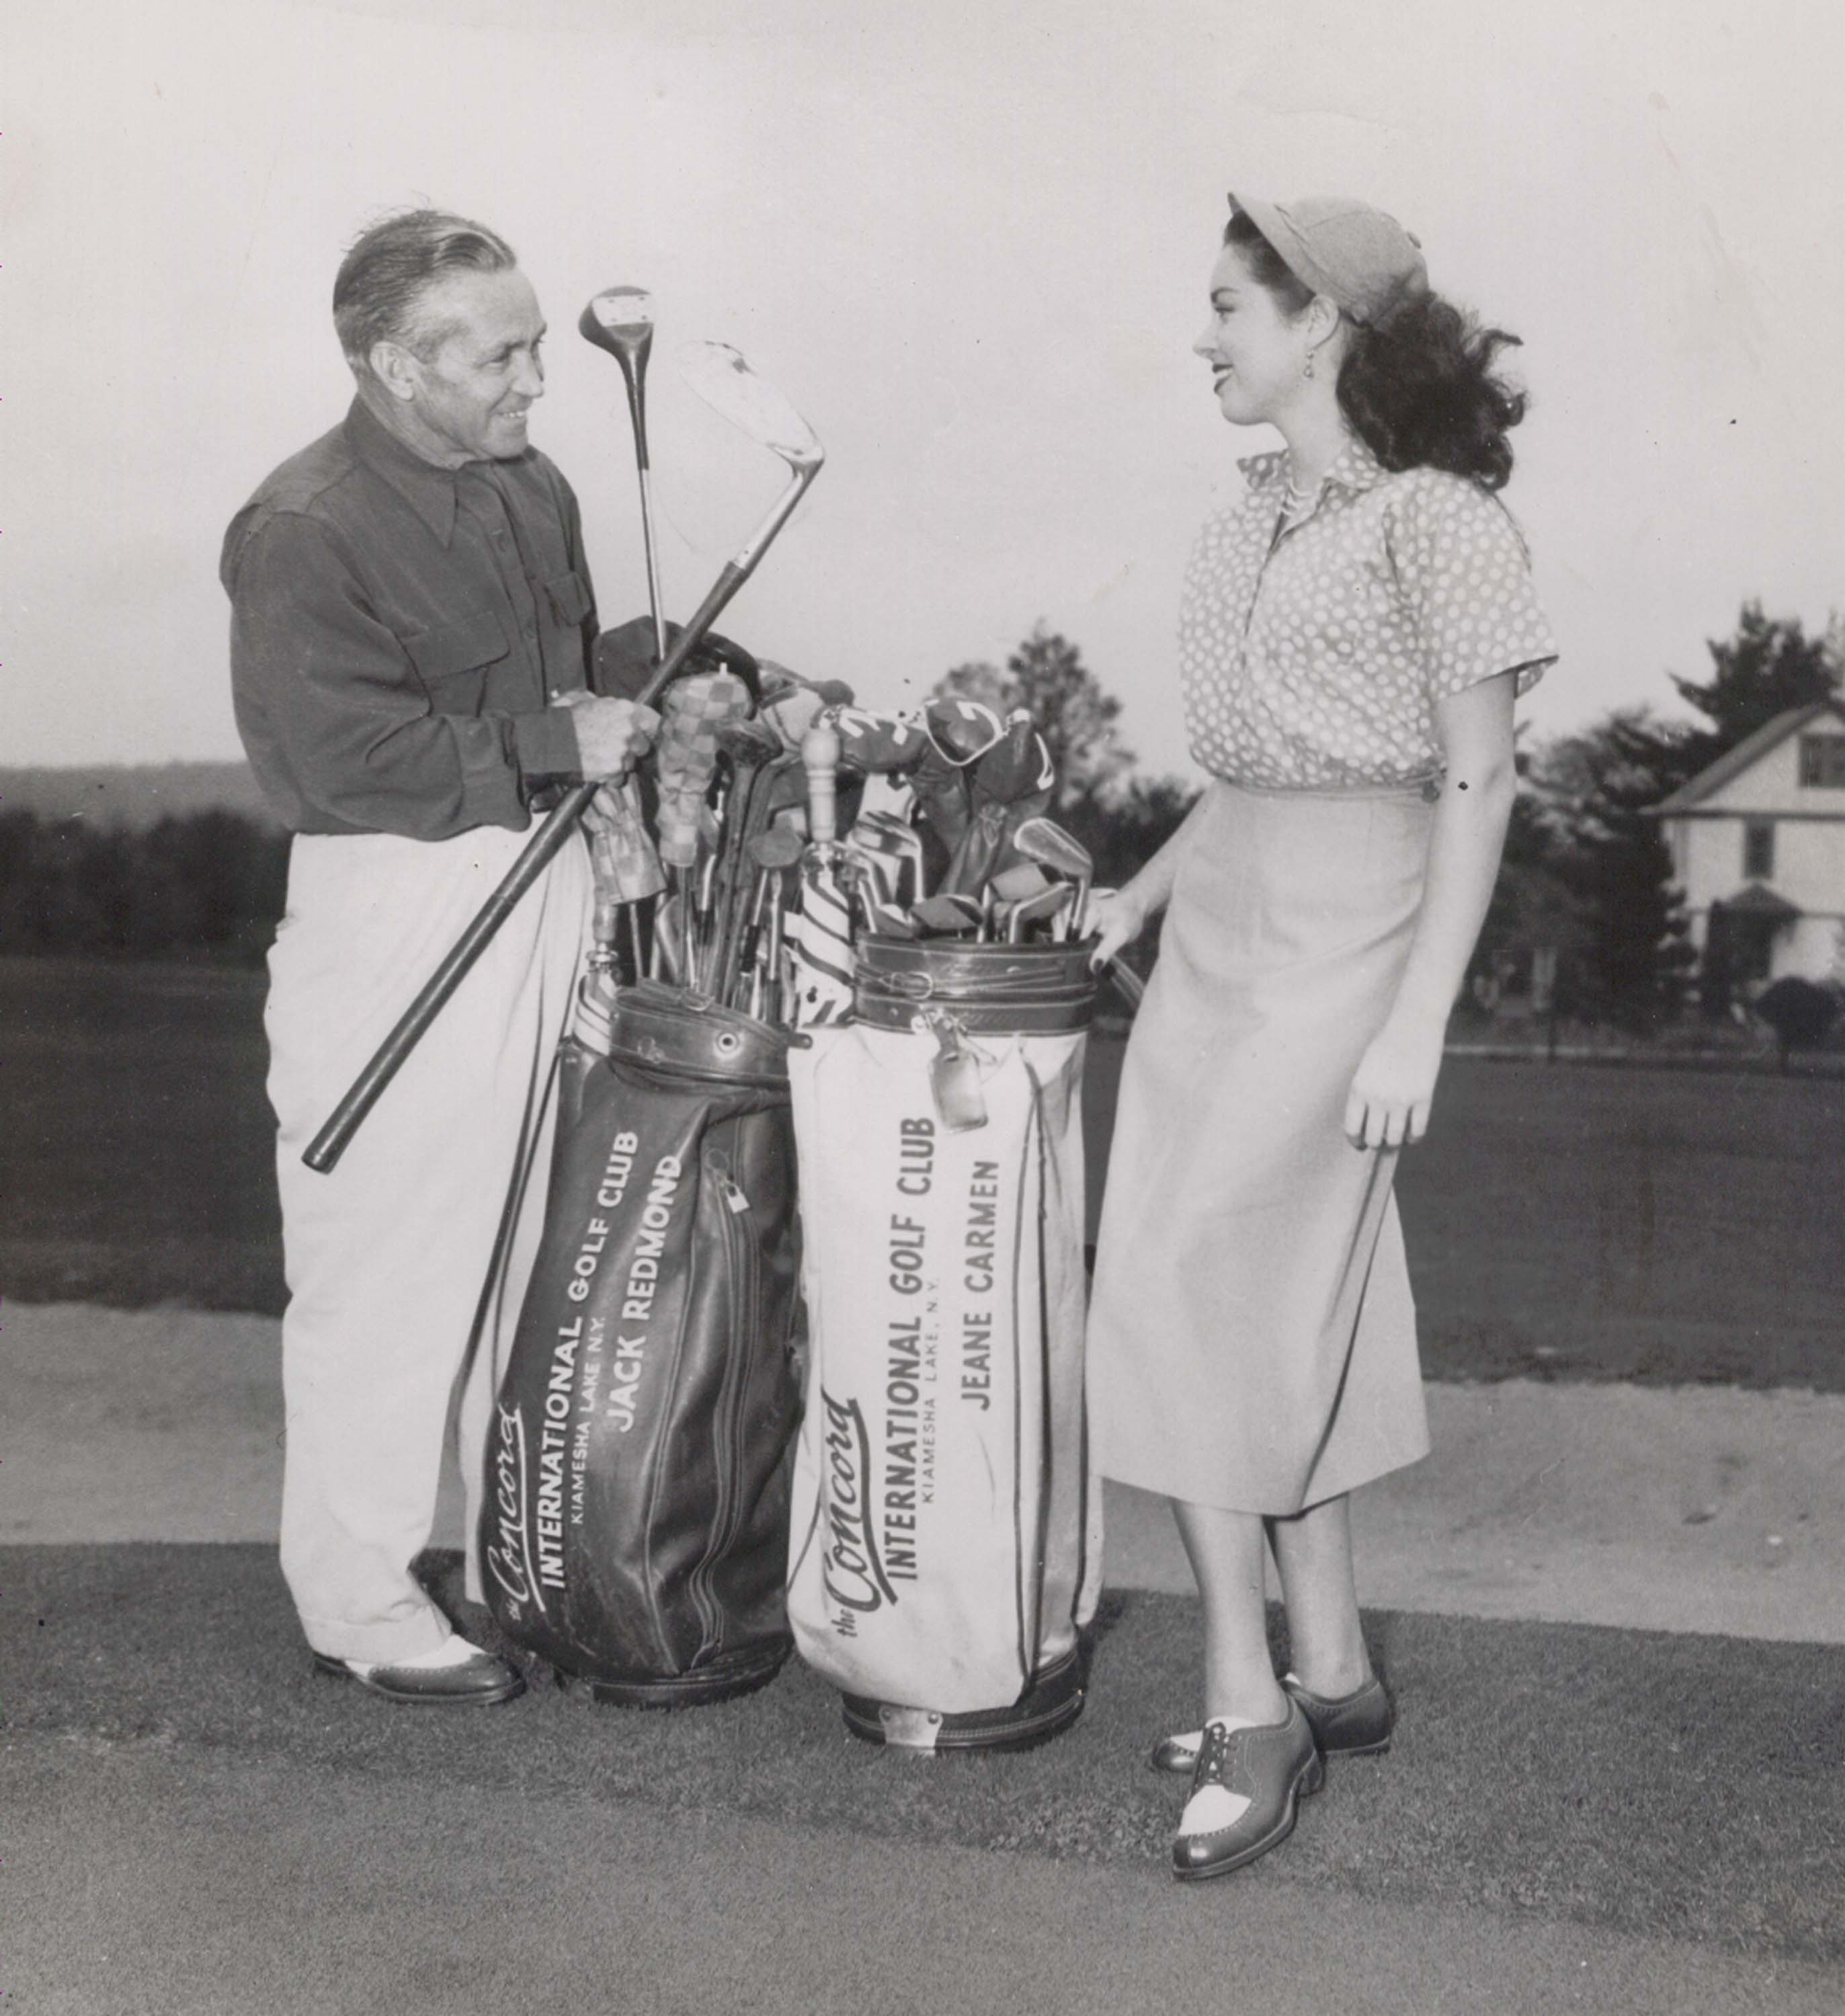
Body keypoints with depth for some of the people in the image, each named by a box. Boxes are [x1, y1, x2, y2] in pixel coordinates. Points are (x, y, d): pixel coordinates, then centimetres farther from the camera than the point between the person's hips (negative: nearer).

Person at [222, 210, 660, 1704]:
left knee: (534, 1251, 16)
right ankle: (357, 1596, 17)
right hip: (394, 919, -8)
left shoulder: (533, 490, 11)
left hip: (548, 891, 8)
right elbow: (343, 753, -22)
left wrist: (636, 709, 2)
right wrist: (555, 745, -18)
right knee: (390, 1271, 1)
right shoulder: (300, 531, -14)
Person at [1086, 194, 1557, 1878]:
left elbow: (1477, 785, -11)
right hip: (1221, 918, 8)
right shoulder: (1256, 516, 12)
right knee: (1270, 1302, 9)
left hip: (1345, 929, -8)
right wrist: (1140, 896, 16)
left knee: (1182, 1289, -10)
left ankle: (1253, 1707, 2)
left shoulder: (1436, 518, -10)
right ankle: (1330, 1674, 21)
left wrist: (1416, 1025, -16)